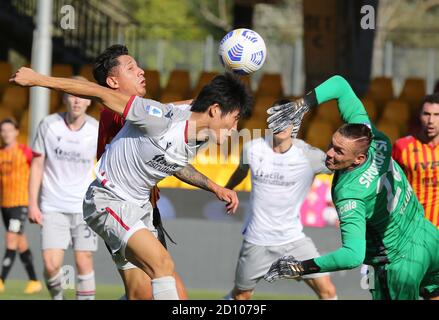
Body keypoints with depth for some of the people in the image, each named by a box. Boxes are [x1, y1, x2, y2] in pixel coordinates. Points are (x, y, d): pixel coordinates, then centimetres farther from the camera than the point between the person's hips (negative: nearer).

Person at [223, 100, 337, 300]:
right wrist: (226, 189, 34)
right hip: (257, 242, 1)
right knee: (240, 296, 13)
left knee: (327, 291, -12)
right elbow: (241, 171, 17)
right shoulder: (253, 149, -5)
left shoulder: (308, 155, -13)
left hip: (294, 239, -1)